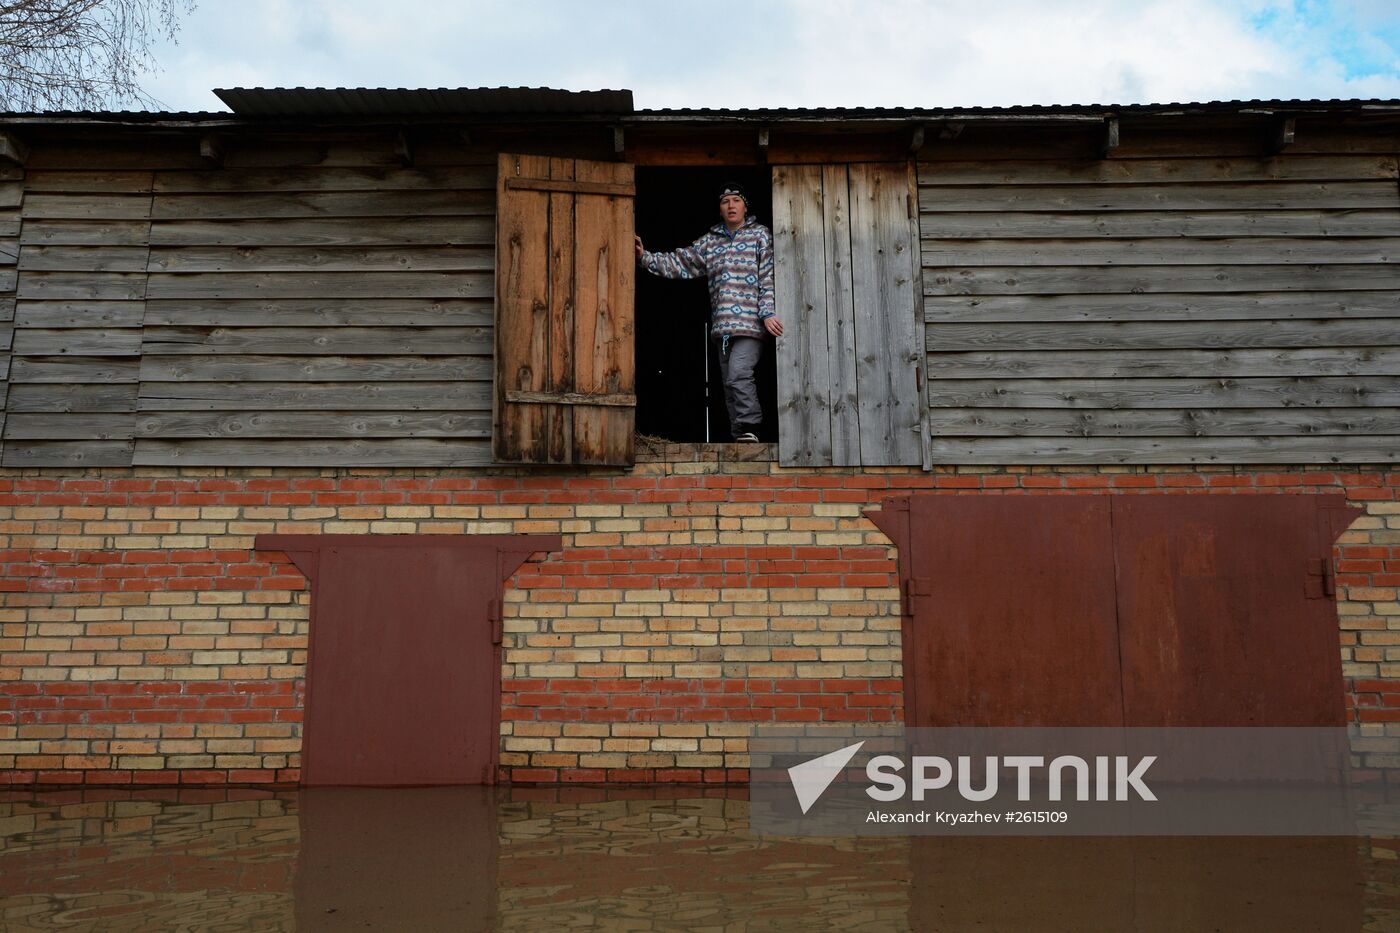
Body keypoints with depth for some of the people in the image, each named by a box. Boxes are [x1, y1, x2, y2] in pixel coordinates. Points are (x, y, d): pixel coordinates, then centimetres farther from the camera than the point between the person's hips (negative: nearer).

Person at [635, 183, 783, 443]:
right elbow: (679, 263, 18)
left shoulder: (760, 235, 6)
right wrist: (645, 258, 7)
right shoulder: (709, 242, 19)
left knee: (738, 375, -22)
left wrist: (768, 313, -12)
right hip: (722, 327, 6)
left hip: (750, 322, -6)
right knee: (730, 384, 5)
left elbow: (769, 277, -2)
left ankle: (748, 428, -14)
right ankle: (743, 439, 11)